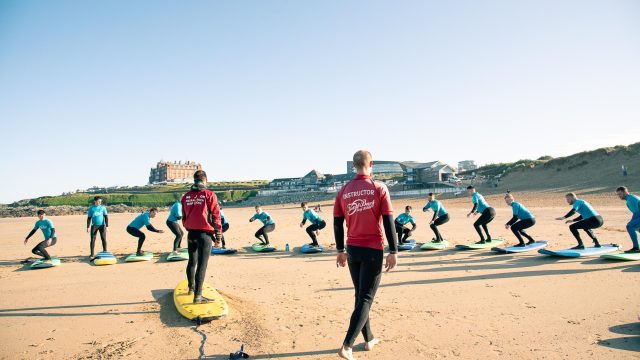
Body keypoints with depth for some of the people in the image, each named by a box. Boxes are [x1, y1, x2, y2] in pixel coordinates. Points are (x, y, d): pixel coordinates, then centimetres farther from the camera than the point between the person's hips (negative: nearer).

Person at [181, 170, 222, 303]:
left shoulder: (186, 196, 6)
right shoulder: (209, 195, -10)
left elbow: (184, 217, 13)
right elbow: (215, 216, -9)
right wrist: (218, 234, -1)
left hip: (191, 233, 6)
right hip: (204, 234, -6)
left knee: (192, 261, 22)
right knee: (202, 264, -4)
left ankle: (191, 287, 40)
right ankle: (197, 296, -6)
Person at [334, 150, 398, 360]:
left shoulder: (343, 191, 3)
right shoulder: (379, 188, -8)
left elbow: (337, 224, 5)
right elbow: (388, 222, -10)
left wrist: (340, 251, 14)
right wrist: (393, 252, -4)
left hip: (352, 250, 4)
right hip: (373, 250, -4)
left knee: (360, 296, 18)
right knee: (365, 299, 1)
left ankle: (369, 340, 31)